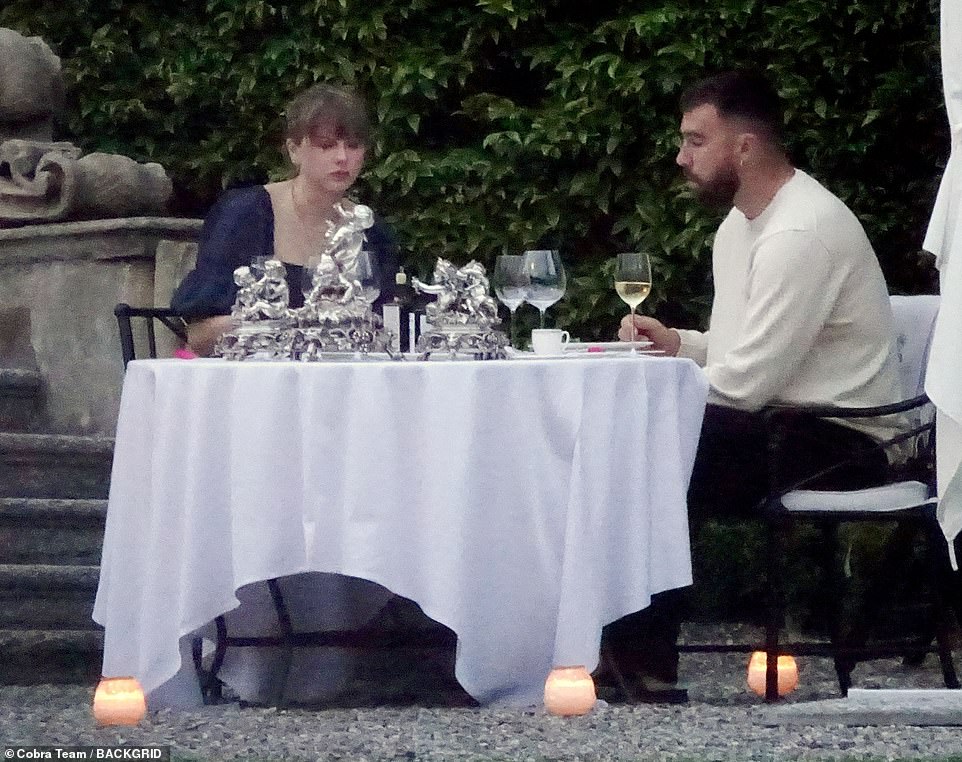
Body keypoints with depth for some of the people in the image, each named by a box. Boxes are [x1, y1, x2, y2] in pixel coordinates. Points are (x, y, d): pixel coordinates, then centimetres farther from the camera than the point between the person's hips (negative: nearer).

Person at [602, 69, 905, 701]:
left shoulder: (802, 233, -21)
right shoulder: (740, 225, 12)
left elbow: (746, 382, -24)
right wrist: (678, 343, 1)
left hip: (839, 439, -10)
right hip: (786, 421, 10)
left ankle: (645, 662, -11)